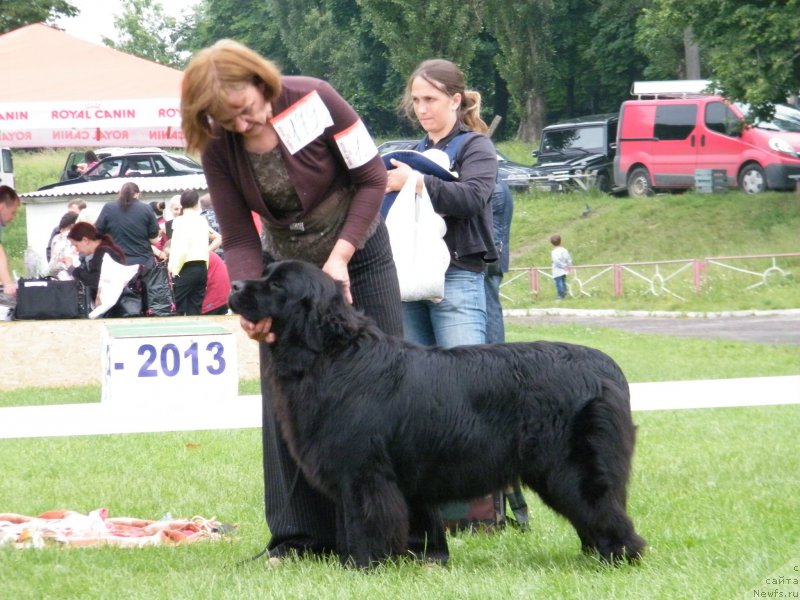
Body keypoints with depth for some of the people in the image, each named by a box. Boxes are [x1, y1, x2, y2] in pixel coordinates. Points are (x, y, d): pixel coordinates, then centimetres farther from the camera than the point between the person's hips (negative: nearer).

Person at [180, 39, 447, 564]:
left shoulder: (313, 100, -24)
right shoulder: (218, 147, -15)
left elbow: (372, 177, -15)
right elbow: (239, 241, -11)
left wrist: (339, 257, -22)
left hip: (357, 254, -3)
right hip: (287, 265, 3)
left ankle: (419, 535, -2)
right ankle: (298, 538, 3)